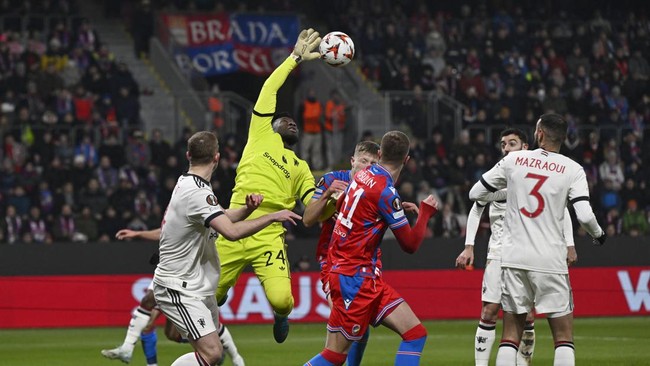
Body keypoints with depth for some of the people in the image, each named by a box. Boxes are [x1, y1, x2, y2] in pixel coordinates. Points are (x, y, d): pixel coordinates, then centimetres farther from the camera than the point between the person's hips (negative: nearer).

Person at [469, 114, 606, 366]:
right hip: (550, 260, -2)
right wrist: (598, 234, 9)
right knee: (563, 334, 4)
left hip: (513, 258, 2)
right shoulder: (572, 169, -2)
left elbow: (475, 194, 9)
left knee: (511, 333, 9)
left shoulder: (513, 160, 4)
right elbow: (584, 215, -12)